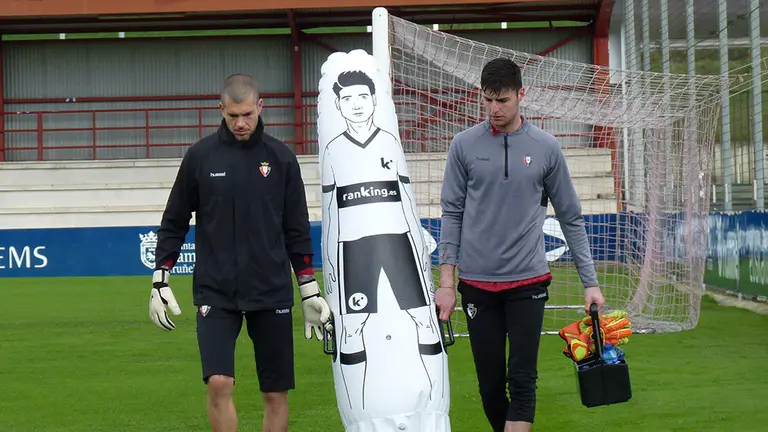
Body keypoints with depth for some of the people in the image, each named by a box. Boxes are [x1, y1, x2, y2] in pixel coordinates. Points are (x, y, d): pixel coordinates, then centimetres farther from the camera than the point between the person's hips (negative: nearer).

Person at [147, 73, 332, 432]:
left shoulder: (281, 157, 3)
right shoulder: (200, 156, 1)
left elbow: (297, 230, 9)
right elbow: (174, 223, 8)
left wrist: (309, 293, 7)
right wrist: (160, 281, 3)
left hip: (271, 294, 1)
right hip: (216, 293, -1)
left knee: (276, 394, 4)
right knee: (219, 383, -15)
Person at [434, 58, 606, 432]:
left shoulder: (546, 148, 1)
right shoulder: (464, 145, 2)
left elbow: (571, 218, 6)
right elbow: (452, 214, 5)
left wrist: (590, 282, 4)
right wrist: (446, 281, -1)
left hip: (528, 281, -1)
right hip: (477, 284, 1)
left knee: (523, 380, -7)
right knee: (490, 384, 4)